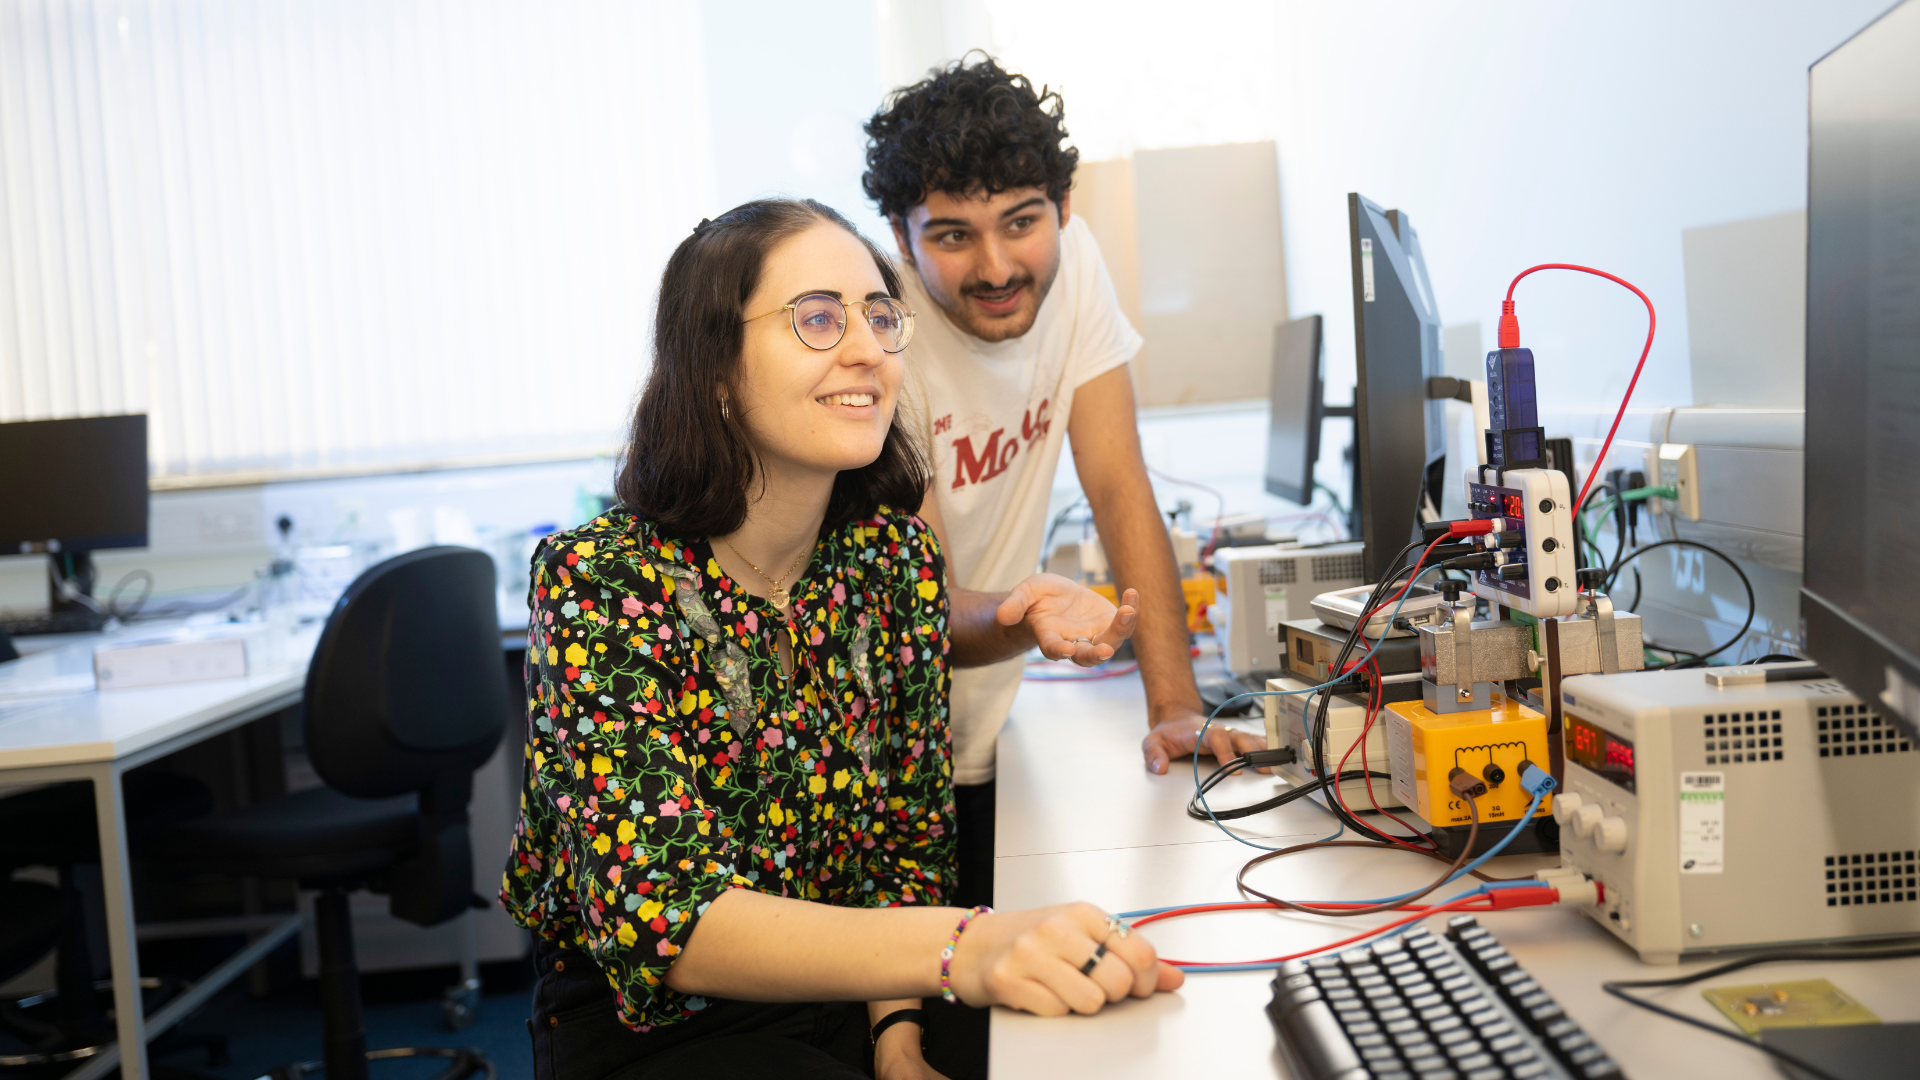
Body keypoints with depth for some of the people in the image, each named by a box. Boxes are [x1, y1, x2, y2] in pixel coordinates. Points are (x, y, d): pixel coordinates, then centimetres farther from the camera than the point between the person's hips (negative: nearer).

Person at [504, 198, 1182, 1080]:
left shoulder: (896, 556, -3)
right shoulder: (597, 582, -18)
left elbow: (910, 841, 4)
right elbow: (658, 917, -29)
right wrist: (962, 948, -42)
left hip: (846, 1001, 5)